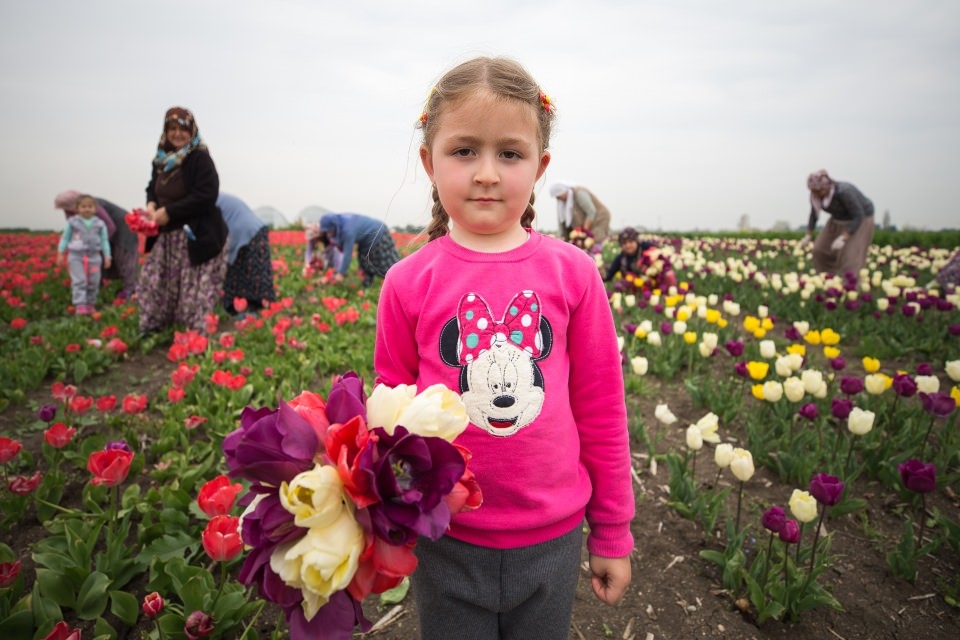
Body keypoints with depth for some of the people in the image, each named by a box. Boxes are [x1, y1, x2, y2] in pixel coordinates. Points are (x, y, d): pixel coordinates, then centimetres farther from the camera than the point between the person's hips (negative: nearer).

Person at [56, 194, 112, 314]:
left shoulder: (100, 224, 4)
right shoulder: (72, 222, 1)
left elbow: (104, 241, 7)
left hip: (94, 256, 2)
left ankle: (90, 304, 20)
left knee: (93, 282, 6)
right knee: (79, 281, -12)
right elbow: (65, 238, 8)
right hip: (76, 256, -2)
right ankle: (80, 305, -12)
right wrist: (60, 253, 5)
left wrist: (107, 256, 3)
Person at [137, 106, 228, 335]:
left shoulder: (201, 158, -13)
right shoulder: (162, 159, 9)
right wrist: (152, 204, -1)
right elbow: (153, 186, 23)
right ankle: (151, 332, 31)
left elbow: (206, 196, -22)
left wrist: (169, 211, -19)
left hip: (196, 237, -8)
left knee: (195, 292, -5)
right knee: (152, 283, 14)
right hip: (166, 237, 8)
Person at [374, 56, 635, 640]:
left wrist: (613, 533, 6)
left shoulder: (572, 273, -9)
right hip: (446, 544, 0)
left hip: (552, 541, 1)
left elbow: (601, 411, -1)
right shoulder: (409, 283, -10)